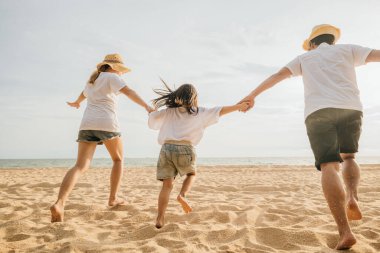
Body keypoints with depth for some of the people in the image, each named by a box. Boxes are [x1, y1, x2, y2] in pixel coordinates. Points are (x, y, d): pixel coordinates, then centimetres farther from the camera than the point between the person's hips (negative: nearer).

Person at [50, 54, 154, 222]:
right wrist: (146, 106, -22)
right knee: (118, 160, 17)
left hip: (87, 125, 6)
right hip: (106, 124, -5)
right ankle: (113, 198, 18)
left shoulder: (92, 80, 28)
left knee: (80, 166, -6)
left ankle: (59, 203, -27)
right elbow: (128, 91, -12)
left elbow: (84, 93, 50)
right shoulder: (111, 77, 6)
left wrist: (76, 103, 71)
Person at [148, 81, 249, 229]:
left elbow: (152, 118, 14)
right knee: (191, 174, 26)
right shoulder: (199, 112, 13)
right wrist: (239, 106, 25)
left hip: (167, 148, 2)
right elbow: (220, 111, 15)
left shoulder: (168, 112, 18)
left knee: (167, 185, 6)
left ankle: (160, 219, 1)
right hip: (185, 149, -2)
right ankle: (182, 195, 0)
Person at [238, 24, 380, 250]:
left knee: (329, 166, -10)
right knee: (348, 157, 22)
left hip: (318, 111, -1)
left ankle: (345, 232, -23)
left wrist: (252, 95, 18)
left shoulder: (305, 57, 26)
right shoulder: (347, 50, 24)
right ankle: (352, 198, -7)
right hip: (350, 108, 1)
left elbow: (277, 76, 17)